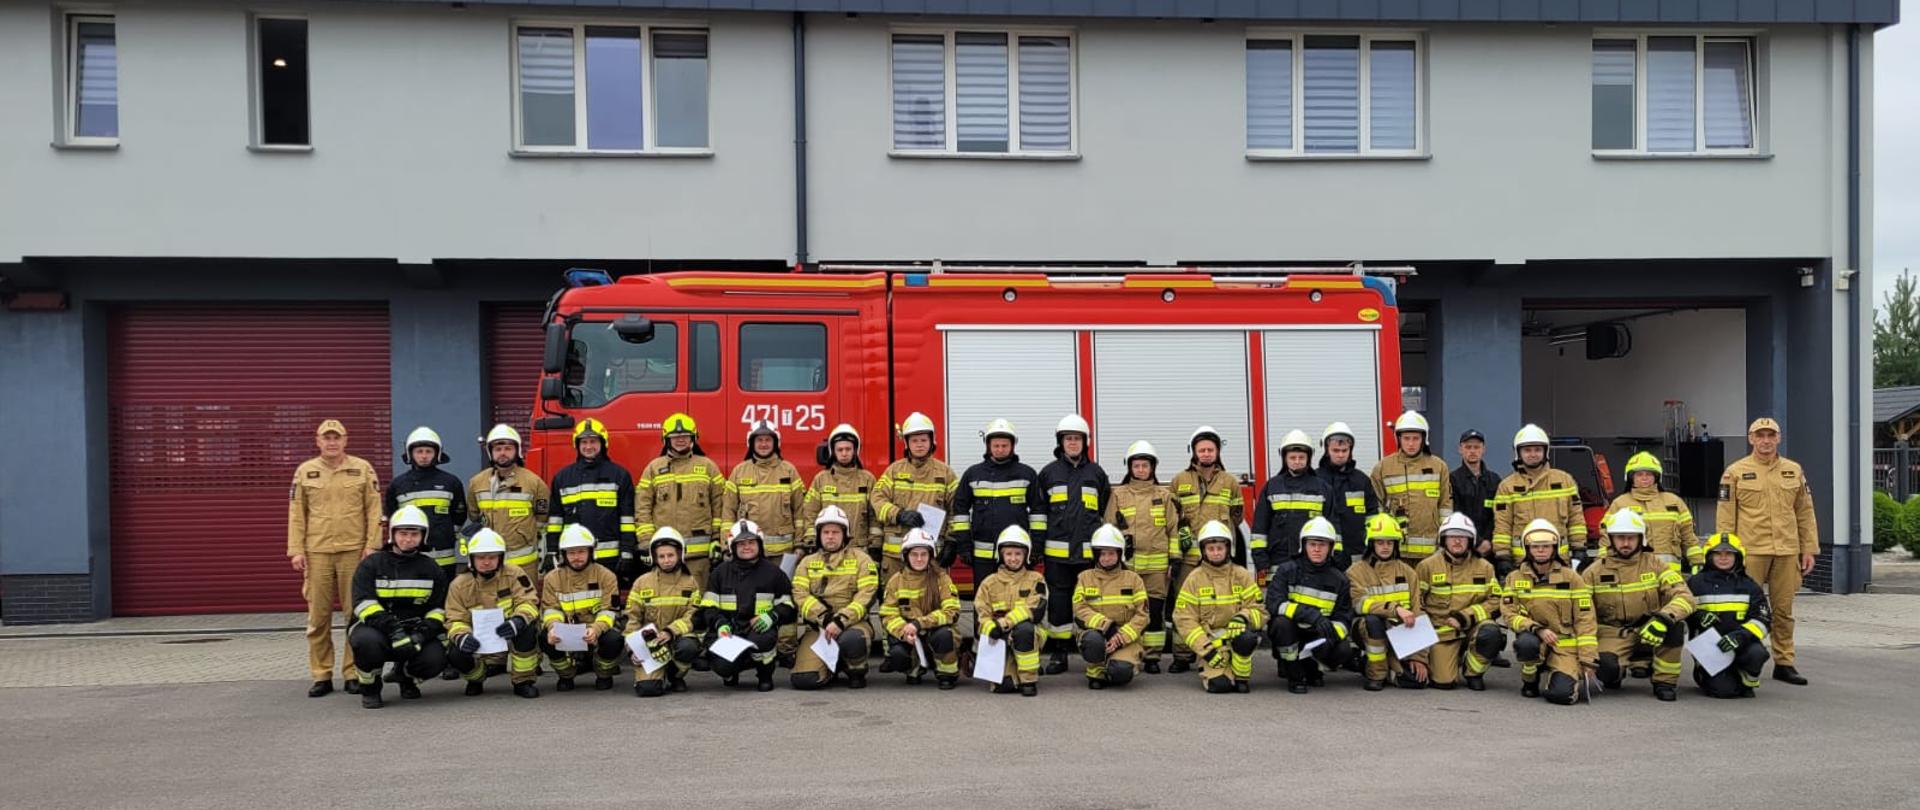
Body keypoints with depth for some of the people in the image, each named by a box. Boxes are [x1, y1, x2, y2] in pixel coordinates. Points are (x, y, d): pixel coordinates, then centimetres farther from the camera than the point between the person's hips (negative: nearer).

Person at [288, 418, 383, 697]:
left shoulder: (362, 469, 5)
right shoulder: (305, 471, 9)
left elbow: (374, 509, 3)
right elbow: (296, 514, 8)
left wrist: (372, 545, -5)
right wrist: (296, 550, 1)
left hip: (354, 551, -1)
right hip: (317, 552, 1)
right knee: (318, 617, 3)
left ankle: (354, 673, 10)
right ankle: (321, 676, 11)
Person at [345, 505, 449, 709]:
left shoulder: (432, 570, 9)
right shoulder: (371, 564, -1)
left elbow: (438, 610, 4)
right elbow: (364, 604, -14)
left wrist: (422, 634, -17)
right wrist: (393, 631, -29)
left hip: (413, 631, 3)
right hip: (374, 627, -2)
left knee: (435, 659, -25)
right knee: (368, 642, -37)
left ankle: (406, 676, 14)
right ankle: (369, 688, -4)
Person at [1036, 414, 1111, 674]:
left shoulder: (1096, 472, 10)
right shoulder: (1049, 472, 8)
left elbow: (1105, 509, 12)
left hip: (1089, 550, 0)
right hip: (1057, 550, 0)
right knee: (1059, 601, 2)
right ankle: (1059, 653, 9)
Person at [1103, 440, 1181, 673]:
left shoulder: (1165, 495, 9)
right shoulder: (1118, 494, 8)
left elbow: (1174, 528, 8)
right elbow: (1109, 527, 8)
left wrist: (1175, 557, 2)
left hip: (1157, 563, 0)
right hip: (1127, 561, 0)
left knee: (1155, 609, 1)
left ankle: (1152, 656, 8)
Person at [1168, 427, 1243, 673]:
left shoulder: (1230, 482, 11)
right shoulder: (1179, 481, 11)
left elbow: (1237, 513, 18)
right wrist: (1180, 531, 1)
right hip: (1187, 553, 0)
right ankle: (1181, 656, 5)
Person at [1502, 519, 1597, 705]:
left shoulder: (1571, 578, 1)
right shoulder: (1515, 578, 3)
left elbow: (1585, 620, -1)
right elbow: (1509, 614, -5)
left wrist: (1588, 659, -7)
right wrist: (1538, 629, -21)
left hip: (1565, 644, 0)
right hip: (1533, 637, 1)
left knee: (1561, 694, -24)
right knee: (1526, 643, -38)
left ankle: (1572, 673, 16)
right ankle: (1529, 681, -4)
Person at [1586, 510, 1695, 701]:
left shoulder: (1654, 565, 2)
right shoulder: (1594, 572, 2)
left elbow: (1685, 596, -12)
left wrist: (1663, 618, -32)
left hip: (1649, 632, 1)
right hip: (1612, 635, -1)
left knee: (1675, 626, -32)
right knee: (1605, 667, -33)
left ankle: (1664, 681, -11)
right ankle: (1620, 671, 6)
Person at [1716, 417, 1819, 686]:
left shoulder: (1794, 471, 11)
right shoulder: (1735, 472, 1)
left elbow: (1805, 513, 13)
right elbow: (1725, 516, 0)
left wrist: (1809, 550, 9)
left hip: (1786, 552, 3)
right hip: (1750, 551, -3)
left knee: (1783, 610, 8)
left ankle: (1784, 663, 17)